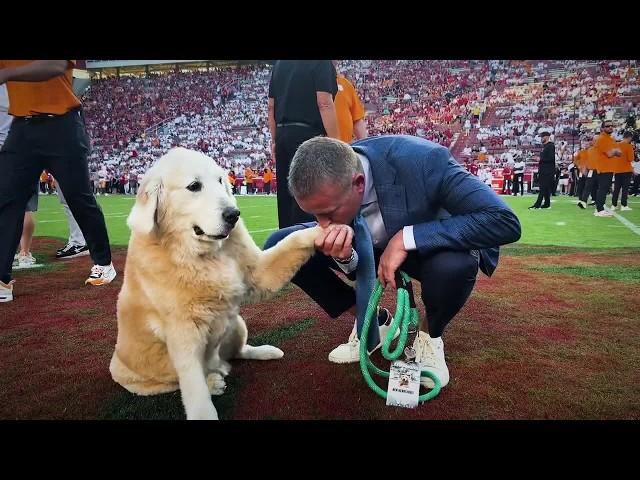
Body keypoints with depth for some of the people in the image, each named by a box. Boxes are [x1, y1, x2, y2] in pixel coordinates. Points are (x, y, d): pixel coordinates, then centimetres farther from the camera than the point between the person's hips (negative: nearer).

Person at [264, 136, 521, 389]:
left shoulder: (420, 160, -36)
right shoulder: (328, 186, -23)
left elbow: (505, 221, -37)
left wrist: (406, 238, -40)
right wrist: (345, 256, -38)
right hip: (368, 250, 4)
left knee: (456, 265, -40)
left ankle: (430, 336, -3)